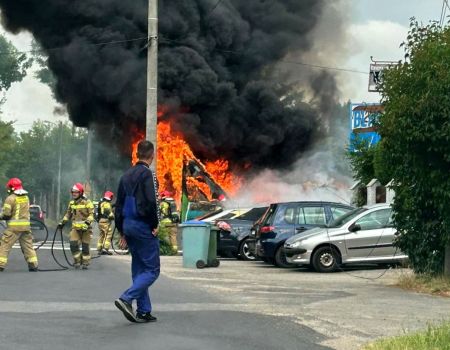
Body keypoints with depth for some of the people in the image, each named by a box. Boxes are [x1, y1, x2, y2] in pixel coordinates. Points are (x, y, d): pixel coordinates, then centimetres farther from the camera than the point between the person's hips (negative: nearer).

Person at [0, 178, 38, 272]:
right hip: (26, 226, 6)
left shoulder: (11, 198, -9)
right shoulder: (26, 198, 11)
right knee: (28, 245, 11)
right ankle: (33, 265, 10)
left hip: (14, 226, -6)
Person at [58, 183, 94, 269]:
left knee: (85, 246, 1)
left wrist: (88, 221, -25)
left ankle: (85, 263, 12)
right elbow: (68, 214, 23)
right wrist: (62, 222, 15)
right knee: (73, 244, -8)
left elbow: (91, 214, -9)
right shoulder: (71, 203, 12)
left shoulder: (87, 202, -6)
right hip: (75, 227, 4)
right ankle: (77, 261, 7)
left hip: (85, 228, -4)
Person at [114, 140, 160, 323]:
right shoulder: (147, 174, -11)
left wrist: (121, 230, 21)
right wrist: (155, 224, -10)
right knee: (152, 269, -3)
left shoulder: (126, 175, 14)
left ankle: (144, 311, 13)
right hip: (143, 226, -8)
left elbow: (119, 204, 17)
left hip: (128, 225, 8)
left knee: (139, 269, 13)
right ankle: (126, 298, -18)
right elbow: (151, 202, -22)